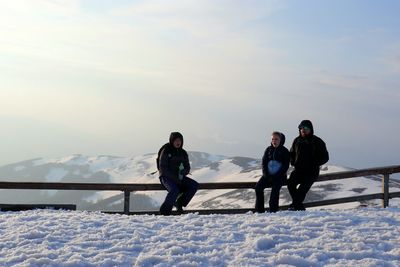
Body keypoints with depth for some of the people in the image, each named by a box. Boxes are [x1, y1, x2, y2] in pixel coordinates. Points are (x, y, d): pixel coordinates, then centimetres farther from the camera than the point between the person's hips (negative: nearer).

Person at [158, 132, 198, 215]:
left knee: (194, 185, -15)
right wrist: (174, 178, -21)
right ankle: (165, 211, -18)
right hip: (166, 177, -6)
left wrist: (183, 172, -14)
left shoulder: (183, 153, 12)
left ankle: (179, 203, -7)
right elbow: (163, 168, -12)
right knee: (174, 190, -35)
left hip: (179, 177, 6)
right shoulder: (166, 151, -6)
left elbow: (187, 168, 12)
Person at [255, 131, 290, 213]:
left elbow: (286, 166, -5)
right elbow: (264, 163, 10)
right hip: (268, 175, 4)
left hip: (279, 176, -4)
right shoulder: (268, 150, 12)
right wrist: (266, 174, -7)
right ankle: (259, 209, -15)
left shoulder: (284, 151, 0)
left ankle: (273, 210, -26)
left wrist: (276, 176, -14)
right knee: (258, 186, -18)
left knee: (275, 188, -30)